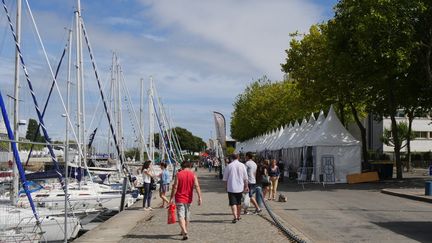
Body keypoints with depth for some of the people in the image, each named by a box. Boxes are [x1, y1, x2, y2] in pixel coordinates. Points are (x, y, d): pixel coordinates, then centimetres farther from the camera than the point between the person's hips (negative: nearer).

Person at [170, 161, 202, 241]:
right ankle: (184, 231, 32)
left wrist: (172, 198, -4)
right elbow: (197, 186, -10)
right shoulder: (193, 175, -1)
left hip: (179, 199, -3)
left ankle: (185, 232, -23)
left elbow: (175, 187, -10)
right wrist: (200, 197, -10)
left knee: (181, 216, -6)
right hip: (188, 199, 4)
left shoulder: (178, 174, -8)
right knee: (187, 216, 19)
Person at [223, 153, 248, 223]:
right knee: (239, 203, 17)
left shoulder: (229, 166, -5)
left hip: (231, 188, -3)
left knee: (233, 203, -4)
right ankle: (238, 216, 28)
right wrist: (246, 186, 11)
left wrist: (226, 186, 12)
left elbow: (225, 178, 0)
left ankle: (235, 217, -18)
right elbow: (245, 178, 1)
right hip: (240, 187, 3)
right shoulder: (242, 165, -2)